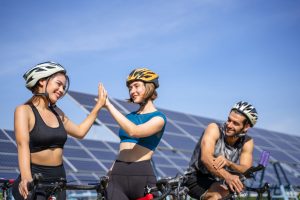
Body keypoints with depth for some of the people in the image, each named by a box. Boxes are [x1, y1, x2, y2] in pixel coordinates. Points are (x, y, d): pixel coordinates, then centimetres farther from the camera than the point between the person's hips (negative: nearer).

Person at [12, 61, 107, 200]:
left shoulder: (57, 113, 12)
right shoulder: (24, 110, -7)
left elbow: (80, 131, 24)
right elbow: (23, 145, -21)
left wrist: (99, 105, 22)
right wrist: (26, 179, -36)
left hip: (58, 179, 6)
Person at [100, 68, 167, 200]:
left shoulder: (158, 118, -1)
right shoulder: (129, 117, 19)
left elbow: (134, 132, -20)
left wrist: (108, 105, -19)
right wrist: (110, 172, 9)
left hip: (141, 175, -5)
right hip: (117, 176, 5)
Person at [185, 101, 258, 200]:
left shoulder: (247, 142, -4)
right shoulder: (214, 129, -15)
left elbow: (246, 171, -17)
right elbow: (205, 157, -31)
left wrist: (228, 163, -39)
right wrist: (227, 176, -47)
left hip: (219, 184, 5)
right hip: (196, 179, -5)